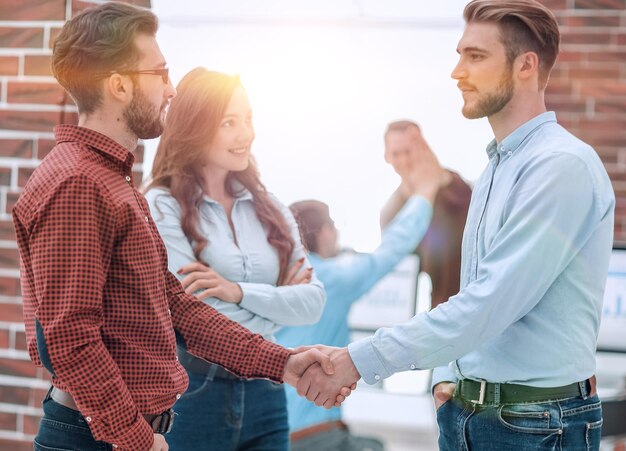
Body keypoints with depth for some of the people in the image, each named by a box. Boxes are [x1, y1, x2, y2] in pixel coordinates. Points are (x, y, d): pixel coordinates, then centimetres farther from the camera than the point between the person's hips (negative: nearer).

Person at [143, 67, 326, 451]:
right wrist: (278, 301, -4)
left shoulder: (268, 207, 8)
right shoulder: (164, 206, -7)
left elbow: (313, 302, -2)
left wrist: (240, 292, -18)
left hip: (264, 393, 5)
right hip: (191, 395, -5)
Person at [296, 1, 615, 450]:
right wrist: (448, 378, 5)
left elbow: (490, 302, -23)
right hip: (466, 412, 8)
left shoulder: (563, 165, -16)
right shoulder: (494, 170, 13)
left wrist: (358, 360, -21)